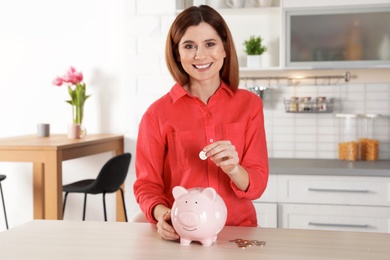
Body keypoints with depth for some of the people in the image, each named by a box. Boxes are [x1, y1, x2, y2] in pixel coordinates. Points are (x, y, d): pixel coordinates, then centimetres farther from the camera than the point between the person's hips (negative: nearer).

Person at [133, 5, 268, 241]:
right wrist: (161, 214, -16)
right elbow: (147, 184, 4)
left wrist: (233, 169, -19)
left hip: (238, 231, 1)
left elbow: (257, 185, 1)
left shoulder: (250, 104, 3)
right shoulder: (158, 114, -2)